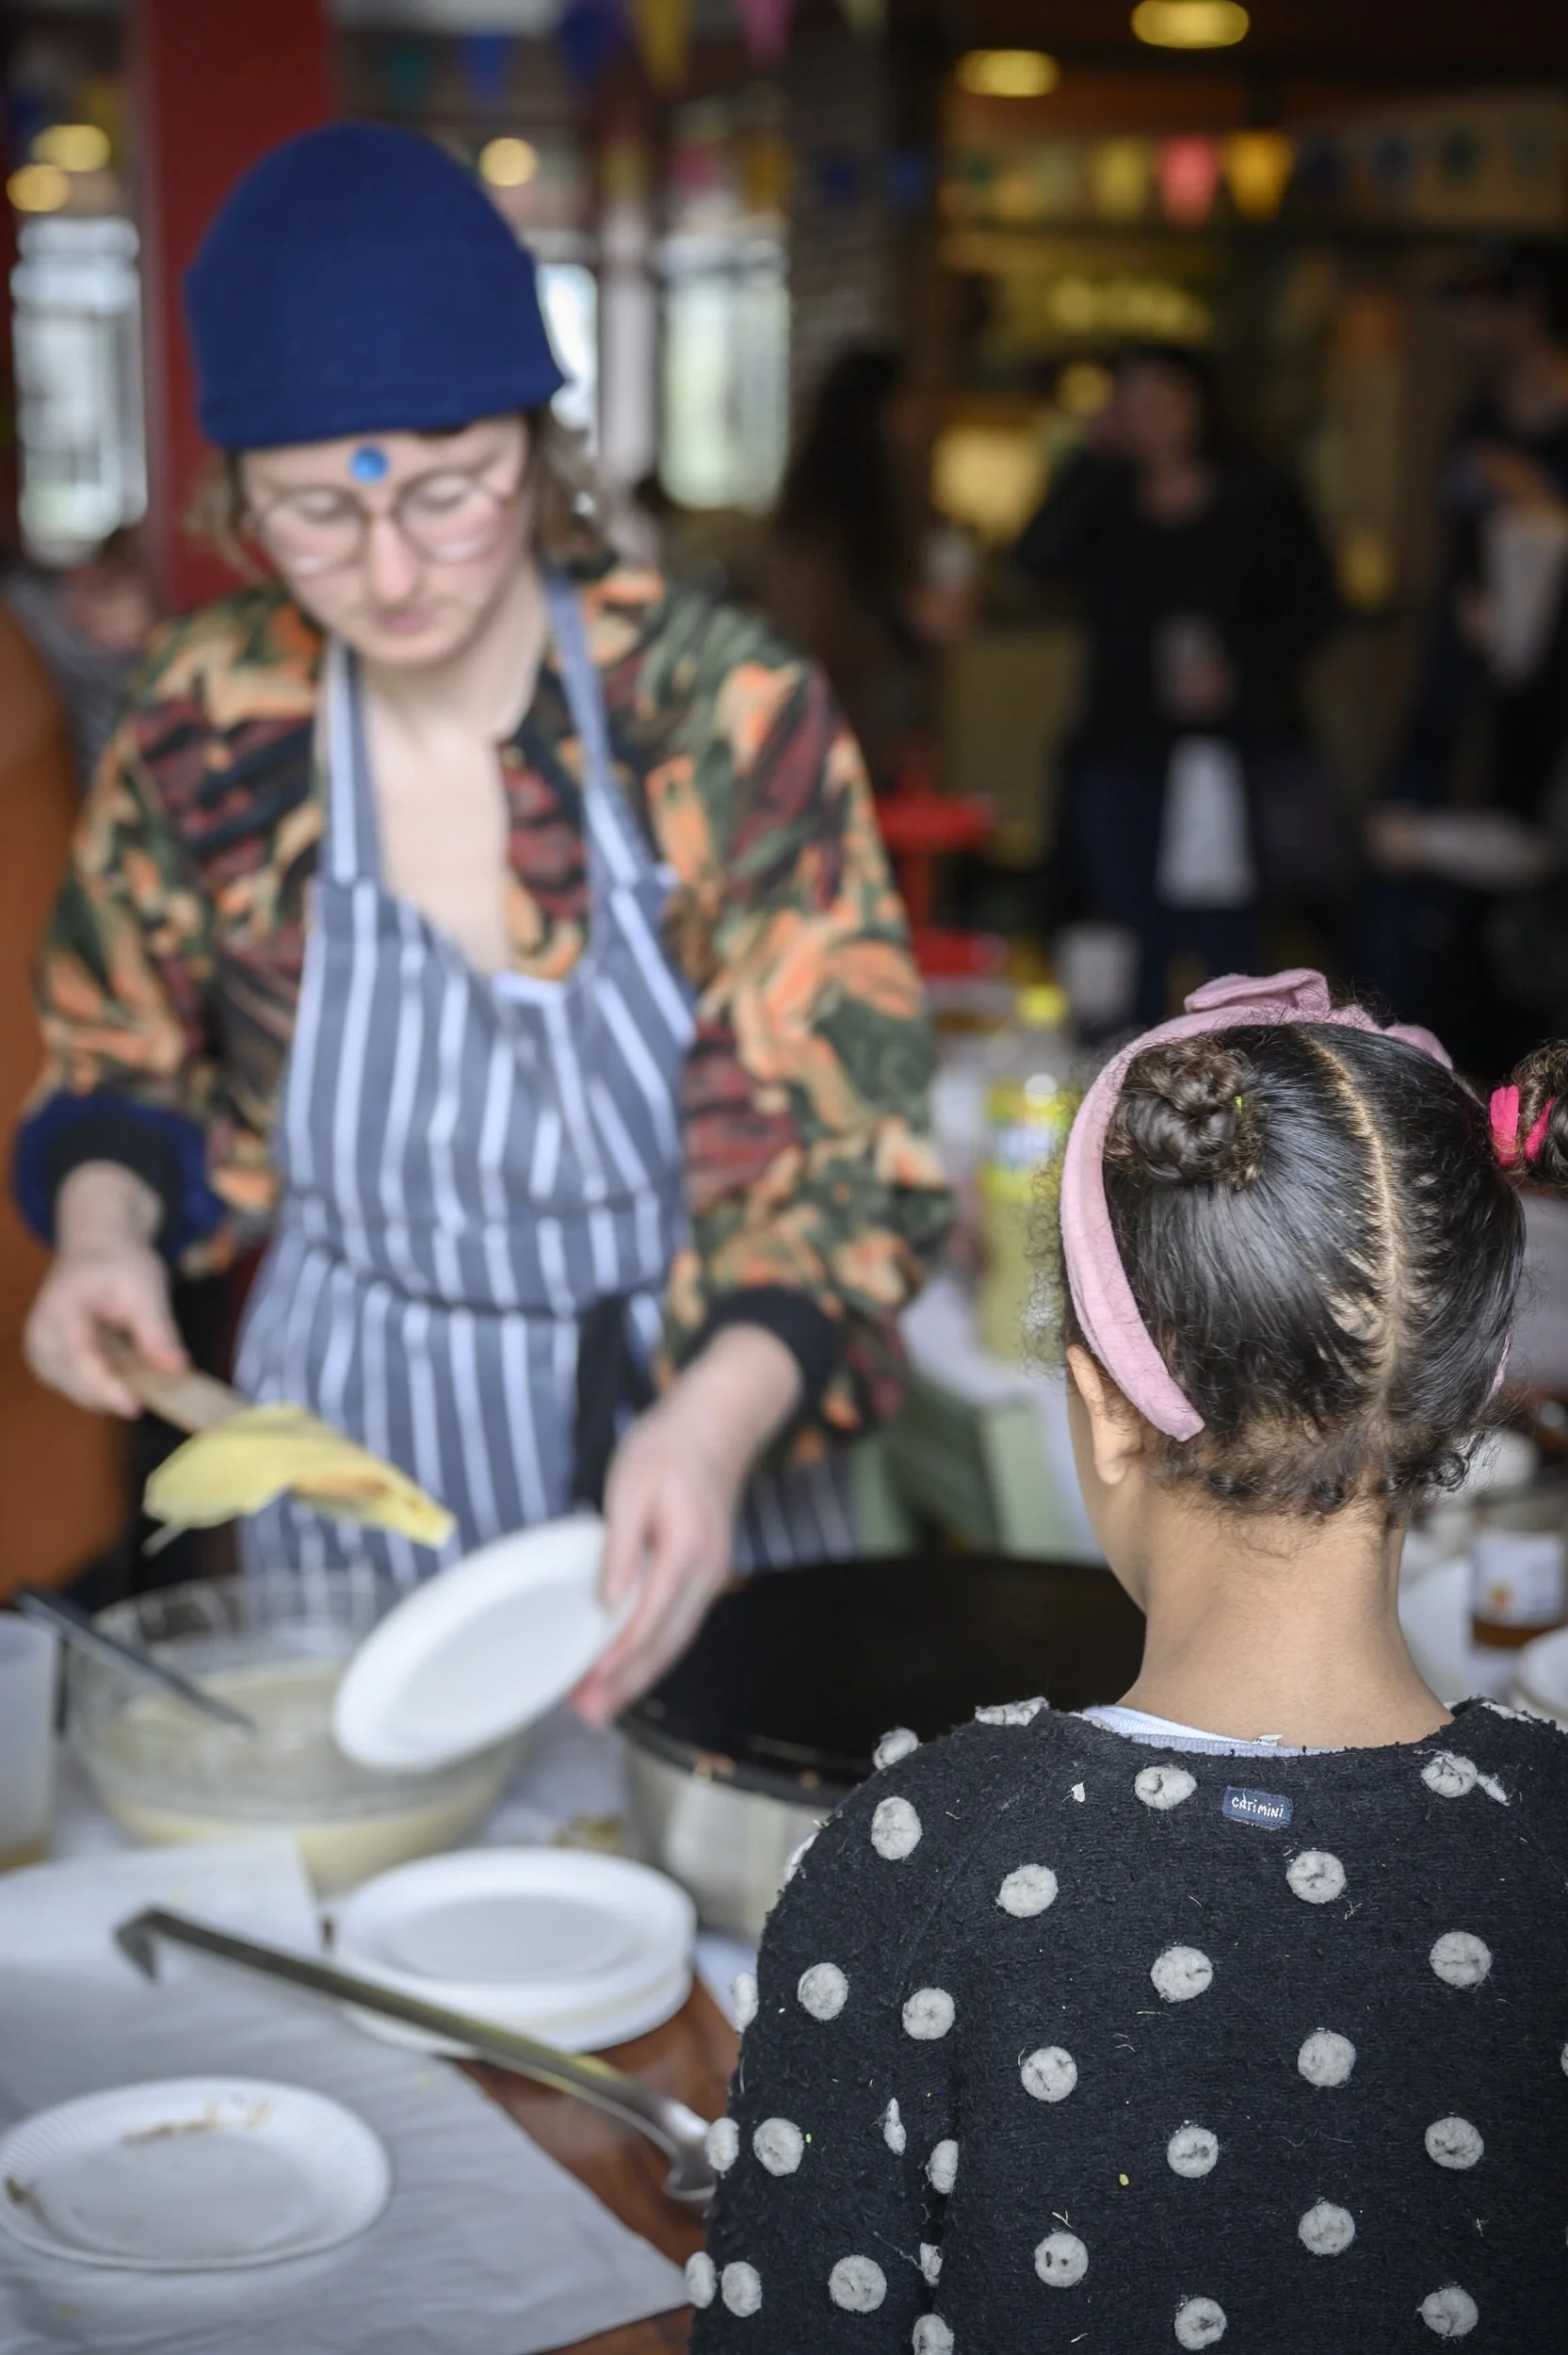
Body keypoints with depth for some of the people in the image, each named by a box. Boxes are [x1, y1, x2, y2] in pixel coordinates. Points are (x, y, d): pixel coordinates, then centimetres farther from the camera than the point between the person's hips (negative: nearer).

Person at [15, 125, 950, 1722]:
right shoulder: (207, 729, -9)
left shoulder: (728, 720, -17)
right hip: (355, 1469, 2)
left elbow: (840, 1154, -17)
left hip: (685, 1452, -1)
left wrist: (716, 1422, -34)